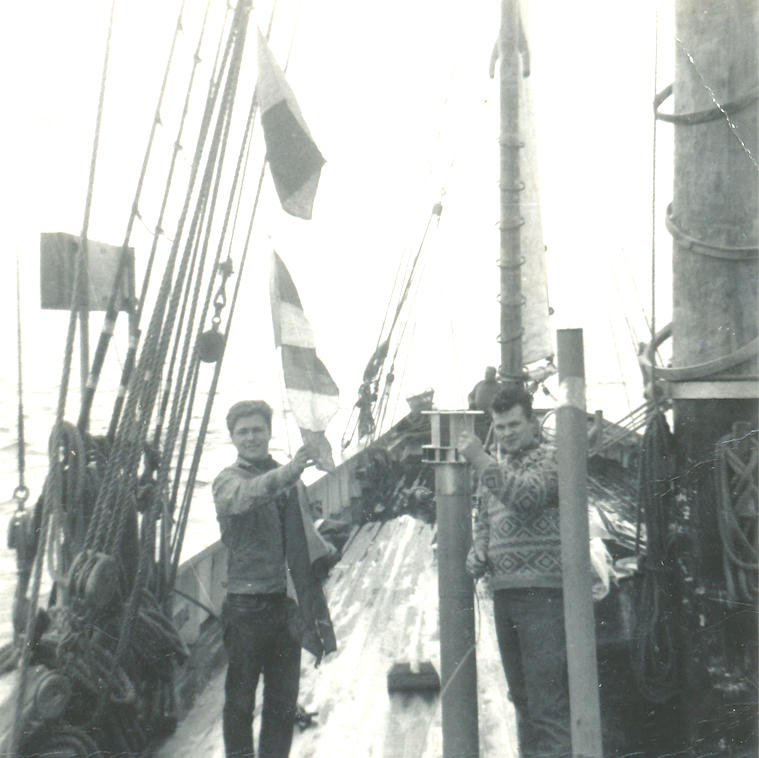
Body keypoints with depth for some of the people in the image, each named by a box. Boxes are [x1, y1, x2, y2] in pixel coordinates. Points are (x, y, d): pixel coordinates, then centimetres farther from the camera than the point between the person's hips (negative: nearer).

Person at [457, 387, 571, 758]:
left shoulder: (550, 459, -4)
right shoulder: (496, 467, 19)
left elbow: (526, 497, -22)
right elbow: (483, 516, 28)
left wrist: (479, 460, -24)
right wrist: (477, 550, 8)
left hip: (542, 591, -8)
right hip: (504, 590, 8)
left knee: (547, 696, -10)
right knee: (521, 694, 16)